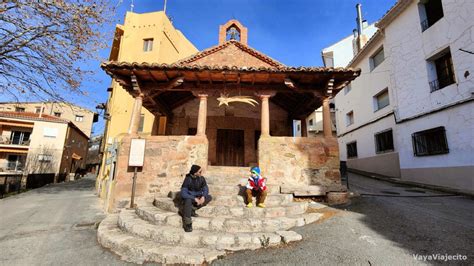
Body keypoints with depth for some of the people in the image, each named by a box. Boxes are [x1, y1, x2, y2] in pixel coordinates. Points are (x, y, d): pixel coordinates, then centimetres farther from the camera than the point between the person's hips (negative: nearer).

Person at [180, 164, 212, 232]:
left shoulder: (201, 178, -11)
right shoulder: (188, 179, -24)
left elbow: (205, 189, -5)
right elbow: (183, 193, -29)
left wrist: (203, 197, -26)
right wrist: (195, 199, -35)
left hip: (197, 196, 5)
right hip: (188, 197, -5)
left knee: (209, 197, -17)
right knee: (188, 201, -38)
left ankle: (192, 210, -12)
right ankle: (187, 224, -33)